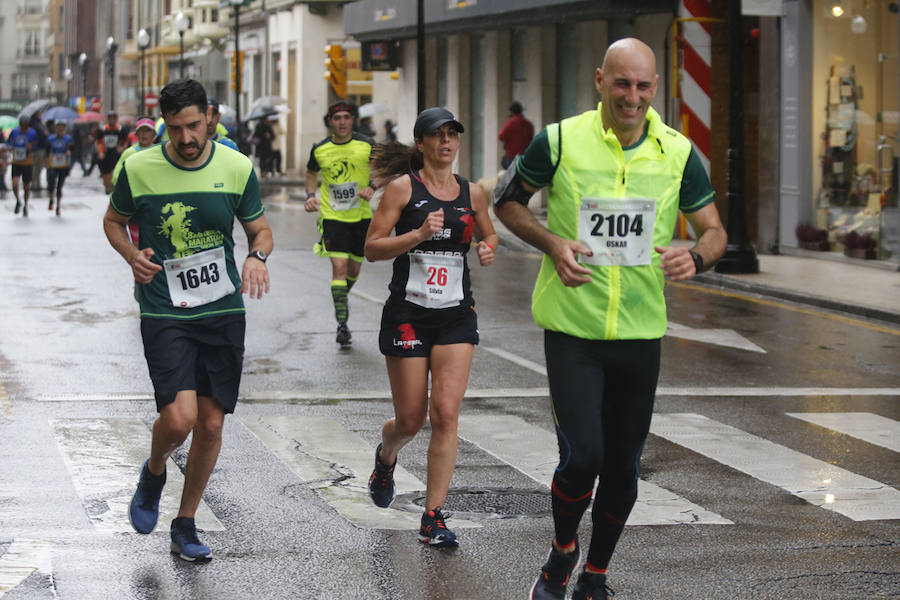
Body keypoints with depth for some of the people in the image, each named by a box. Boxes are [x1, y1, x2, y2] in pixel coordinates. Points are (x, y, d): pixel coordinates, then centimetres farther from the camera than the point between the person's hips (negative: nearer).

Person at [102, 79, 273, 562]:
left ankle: (185, 524, 23)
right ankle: (153, 473, 18)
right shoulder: (138, 169, -6)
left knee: (211, 424, 5)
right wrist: (132, 255, -9)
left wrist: (257, 257, -13)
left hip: (224, 312, 3)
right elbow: (114, 220, 11)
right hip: (165, 315, -2)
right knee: (179, 417, -18)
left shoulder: (237, 168, -2)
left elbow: (260, 230, 10)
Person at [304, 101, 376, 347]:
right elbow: (312, 173, 17)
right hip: (332, 216, -1)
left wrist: (372, 187, -12)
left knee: (354, 268, 11)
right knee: (339, 266, -14)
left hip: (361, 216, 2)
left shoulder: (366, 145, -5)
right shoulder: (320, 149, -1)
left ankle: (342, 298, 44)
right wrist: (310, 195, 0)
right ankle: (342, 324, -12)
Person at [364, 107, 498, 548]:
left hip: (456, 316, 3)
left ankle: (433, 518, -3)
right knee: (411, 419, 3)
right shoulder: (403, 188, -3)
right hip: (408, 313, -2)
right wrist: (419, 234, -21)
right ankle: (385, 457, 41)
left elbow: (488, 234, 26)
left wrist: (487, 249, 3)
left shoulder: (471, 193, 8)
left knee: (446, 414, -9)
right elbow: (372, 248, -7)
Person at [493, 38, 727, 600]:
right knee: (582, 456, -14)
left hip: (641, 332, 3)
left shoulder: (678, 152, 0)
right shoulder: (560, 141, -7)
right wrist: (551, 243, -11)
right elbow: (507, 200, 7)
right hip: (572, 328, -3)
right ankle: (563, 550, 18)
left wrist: (696, 257, -16)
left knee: (623, 468, 9)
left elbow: (714, 229, 8)